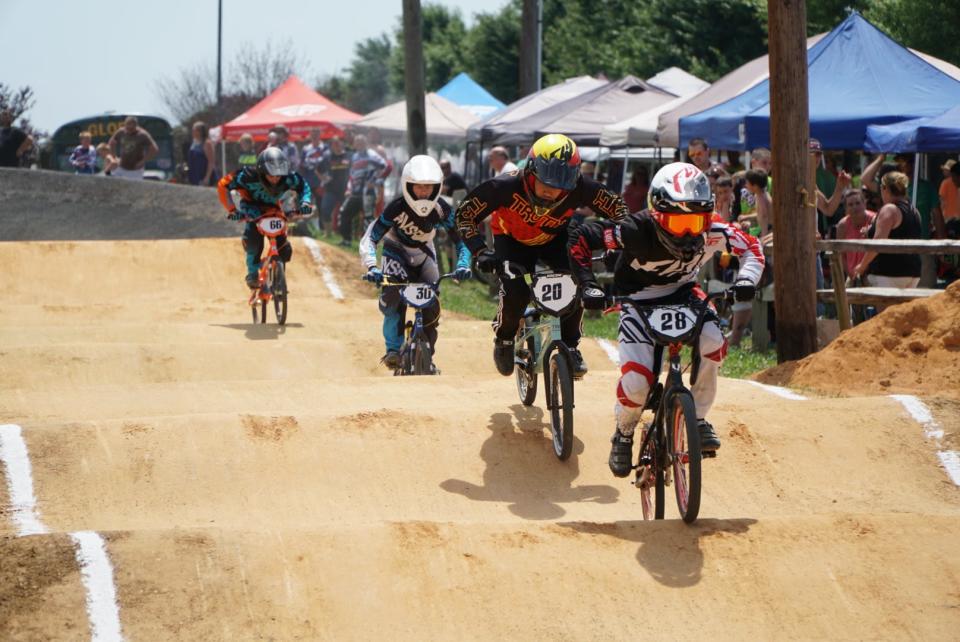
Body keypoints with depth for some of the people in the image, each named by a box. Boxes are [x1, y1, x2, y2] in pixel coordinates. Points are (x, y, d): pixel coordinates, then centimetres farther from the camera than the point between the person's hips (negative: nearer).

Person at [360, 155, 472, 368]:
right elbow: (369, 239, -32)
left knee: (431, 308, -12)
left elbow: (461, 239, -19)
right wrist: (372, 267, -49)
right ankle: (393, 349, -23)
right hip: (396, 252, -2)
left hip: (424, 255, 2)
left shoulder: (441, 209, -24)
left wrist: (462, 264, -39)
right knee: (393, 296, -30)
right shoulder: (397, 207, -31)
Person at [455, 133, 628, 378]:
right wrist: (481, 251, -34)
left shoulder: (579, 189, -33)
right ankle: (504, 339, 9)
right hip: (512, 239, -2)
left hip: (554, 240, 2)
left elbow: (616, 206, -15)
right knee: (515, 292, -24)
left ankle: (570, 346, 0)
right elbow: (465, 214, -24)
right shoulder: (506, 186, -37)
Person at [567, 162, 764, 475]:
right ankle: (623, 434, 15)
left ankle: (698, 419, -7)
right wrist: (588, 286, -30)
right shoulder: (637, 230, -33)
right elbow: (580, 239, -24)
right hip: (640, 300, -3)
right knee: (636, 381, -19)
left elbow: (751, 246, -8)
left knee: (712, 341, -28)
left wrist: (746, 279, -26)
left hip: (682, 293, 3)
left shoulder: (711, 232, -24)